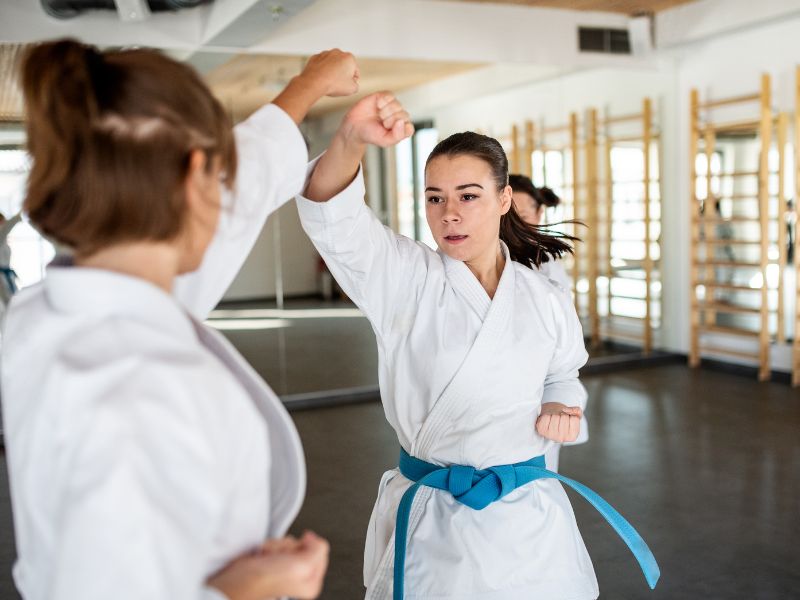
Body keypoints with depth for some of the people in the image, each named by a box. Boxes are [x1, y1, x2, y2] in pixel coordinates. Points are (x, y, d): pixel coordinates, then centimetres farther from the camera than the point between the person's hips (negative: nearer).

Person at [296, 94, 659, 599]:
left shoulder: (546, 302, -1)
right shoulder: (403, 278, -9)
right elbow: (333, 216, -25)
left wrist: (561, 409, -5)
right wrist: (352, 139, -44)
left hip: (526, 519, 2)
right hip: (425, 521, -2)